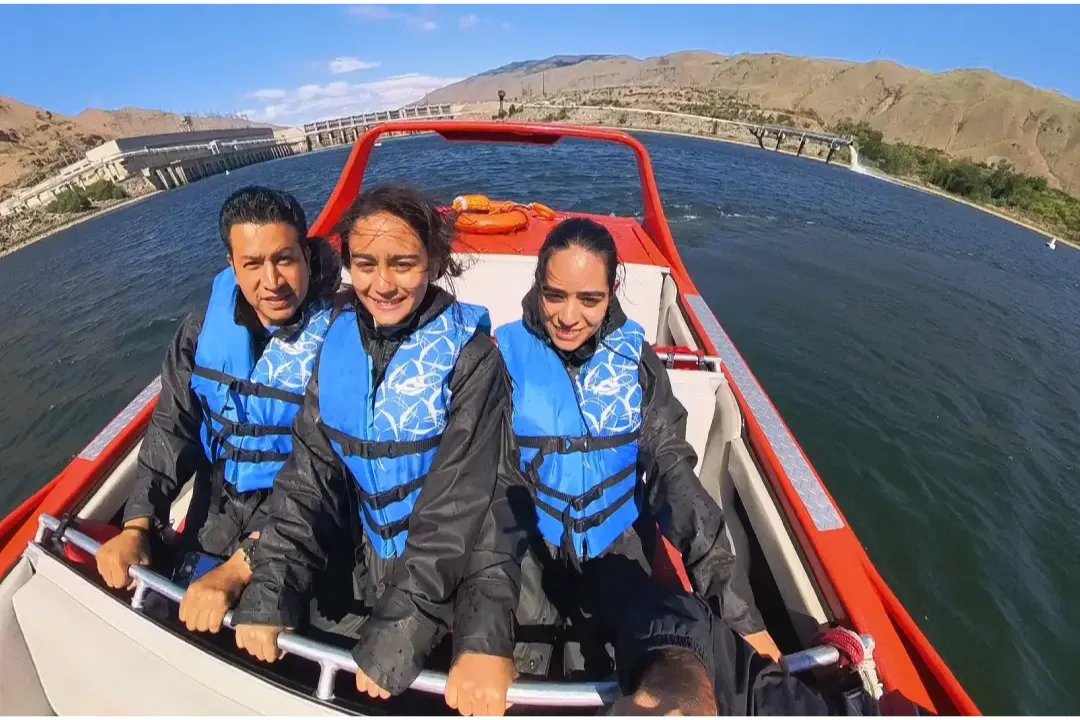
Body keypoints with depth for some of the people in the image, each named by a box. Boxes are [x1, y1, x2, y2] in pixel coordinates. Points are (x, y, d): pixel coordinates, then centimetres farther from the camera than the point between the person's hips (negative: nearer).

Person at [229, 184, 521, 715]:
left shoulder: (468, 353, -20)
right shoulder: (339, 338, -6)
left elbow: (455, 501, -22)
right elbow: (310, 471, -6)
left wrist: (397, 633, -24)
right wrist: (269, 594, -14)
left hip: (460, 569, -4)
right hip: (365, 558, 5)